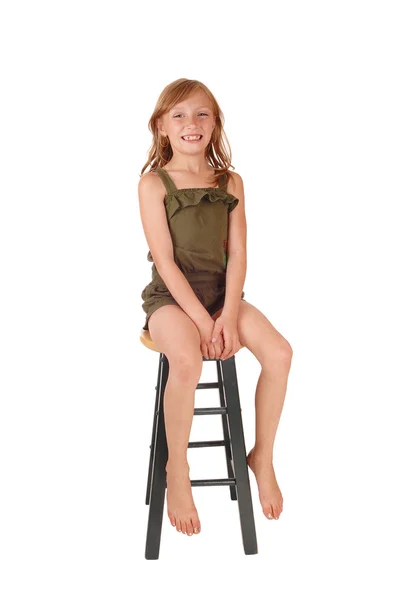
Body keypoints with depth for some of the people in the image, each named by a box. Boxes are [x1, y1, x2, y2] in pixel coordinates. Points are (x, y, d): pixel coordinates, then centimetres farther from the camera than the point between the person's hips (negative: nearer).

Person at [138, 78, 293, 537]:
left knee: (279, 352, -18)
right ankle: (177, 469, -10)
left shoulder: (231, 182, 8)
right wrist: (201, 320, -17)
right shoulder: (153, 182, -4)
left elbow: (237, 255, 1)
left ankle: (262, 456, 4)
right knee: (187, 361, -34)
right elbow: (164, 259, -11)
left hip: (221, 292, 4)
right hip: (170, 295, -4)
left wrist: (229, 315, -13)